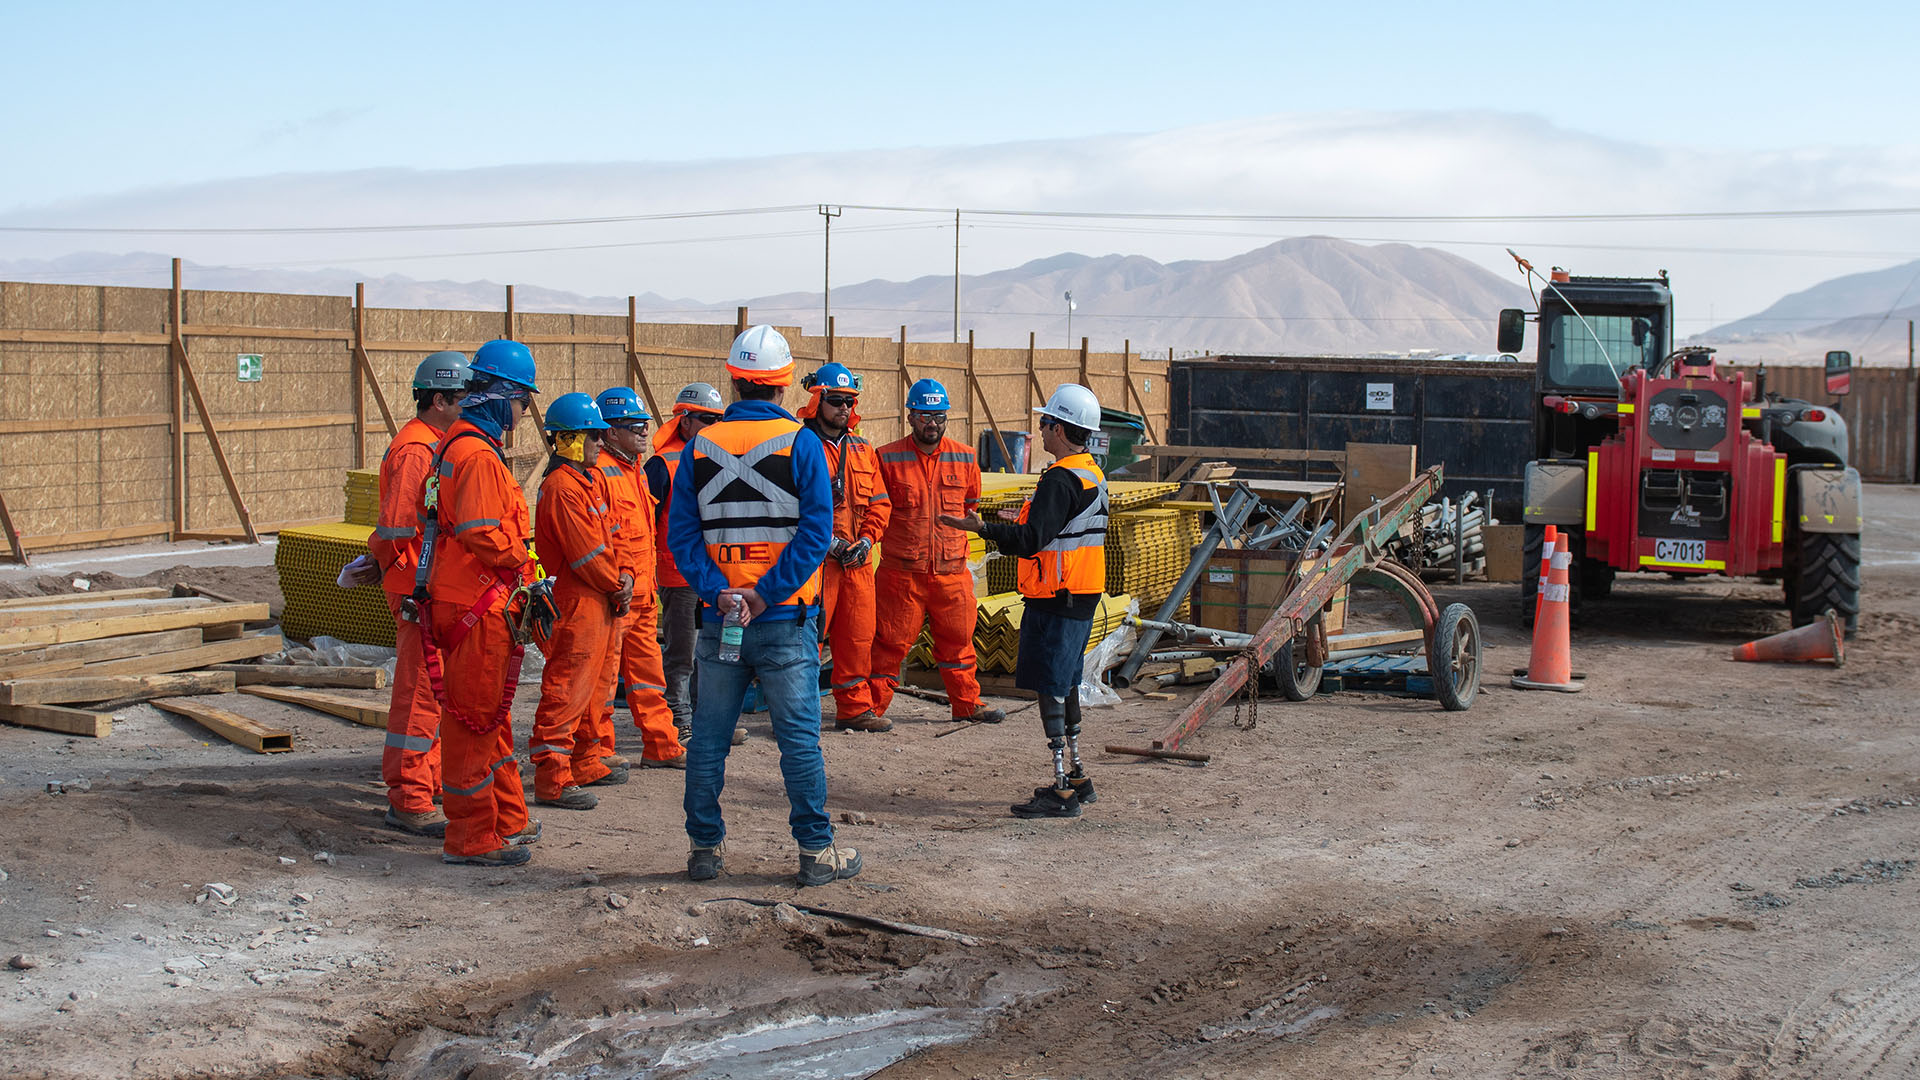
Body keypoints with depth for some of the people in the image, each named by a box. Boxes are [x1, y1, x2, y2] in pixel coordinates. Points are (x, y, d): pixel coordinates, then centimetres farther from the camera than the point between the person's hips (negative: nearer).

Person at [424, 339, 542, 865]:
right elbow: (482, 534, -26)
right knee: (474, 719, -3)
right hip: (476, 609, -11)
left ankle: (508, 819, 29)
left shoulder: (460, 445, 17)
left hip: (473, 602, 11)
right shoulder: (478, 456, -18)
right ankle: (471, 837, 3)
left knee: (492, 717, 18)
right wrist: (524, 559, -9)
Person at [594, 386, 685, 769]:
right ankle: (598, 749, 7)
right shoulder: (600, 472, -13)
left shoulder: (632, 471, 19)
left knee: (647, 668, 13)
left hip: (640, 591, 10)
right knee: (605, 669, -1)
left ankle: (661, 746, 20)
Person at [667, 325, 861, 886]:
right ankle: (816, 851, 7)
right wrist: (765, 592, -12)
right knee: (799, 737, 3)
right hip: (786, 621, -3)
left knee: (709, 738, 11)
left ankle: (704, 848, 17)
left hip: (720, 621, 3)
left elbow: (681, 534, -1)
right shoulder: (801, 443, -5)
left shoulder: (700, 447, 5)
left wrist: (718, 590, -8)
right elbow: (817, 531, -13)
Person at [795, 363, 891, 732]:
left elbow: (878, 504, 14)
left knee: (857, 635, 10)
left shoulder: (863, 451, 16)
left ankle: (854, 708, 19)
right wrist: (828, 540, -15)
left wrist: (865, 541, -2)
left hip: (857, 559, 6)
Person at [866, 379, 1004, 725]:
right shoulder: (888, 458, -3)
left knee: (958, 640, 12)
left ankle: (967, 704, 25)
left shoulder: (964, 458, 7)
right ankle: (872, 706, 8)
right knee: (891, 642, -1)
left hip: (952, 570, 3)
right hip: (901, 570, -3)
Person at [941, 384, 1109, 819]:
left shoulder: (1060, 479, -18)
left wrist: (983, 528, -25)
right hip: (1083, 596, 10)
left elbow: (1032, 540, -26)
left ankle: (1063, 793, -6)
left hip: (1055, 599, -10)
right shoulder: (1093, 475, 14)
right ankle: (1076, 777, 25)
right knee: (1066, 687, 18)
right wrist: (1024, 523, 32)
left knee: (1051, 692, -7)